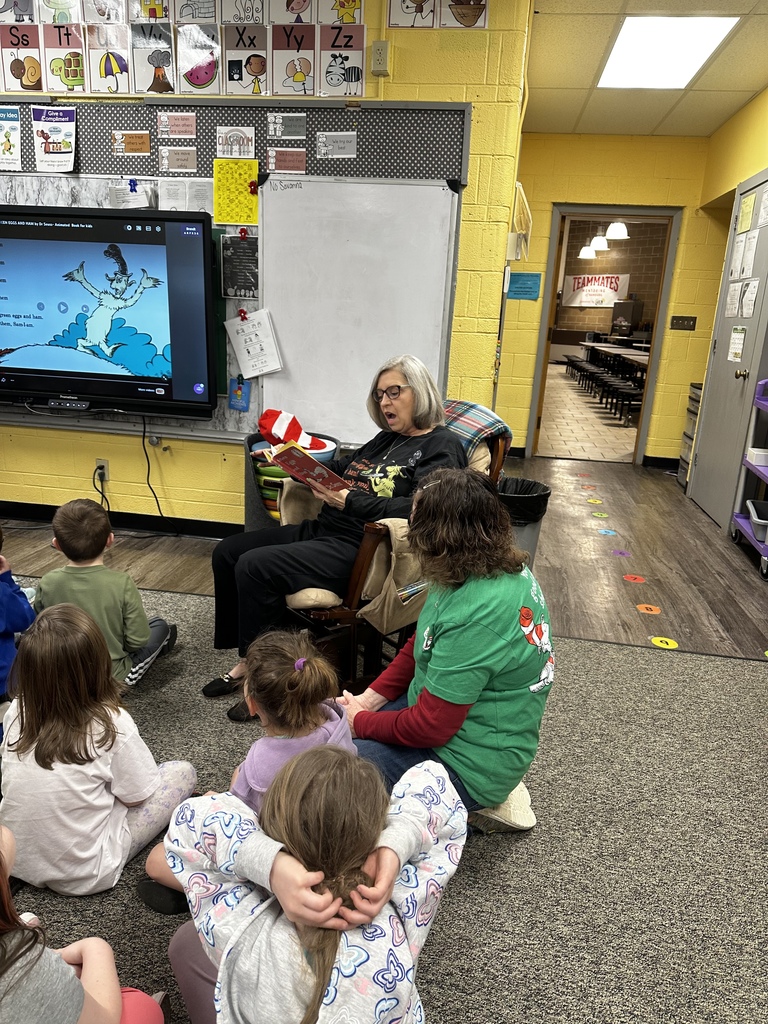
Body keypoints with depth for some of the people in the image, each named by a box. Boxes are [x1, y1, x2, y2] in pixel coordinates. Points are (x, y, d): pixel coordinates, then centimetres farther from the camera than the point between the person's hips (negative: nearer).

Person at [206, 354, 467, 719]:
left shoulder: (441, 447, -5)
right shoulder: (386, 439, 22)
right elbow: (340, 469, 26)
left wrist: (349, 501, -21)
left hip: (359, 550, -10)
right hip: (322, 530, 10)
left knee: (254, 566, -22)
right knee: (227, 552, 3)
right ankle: (245, 661, 10)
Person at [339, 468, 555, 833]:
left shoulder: (477, 615, -33)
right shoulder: (500, 567, -3)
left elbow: (430, 727, -25)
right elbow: (421, 647, 8)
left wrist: (360, 721, -9)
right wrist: (367, 700, -1)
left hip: (471, 763, -9)